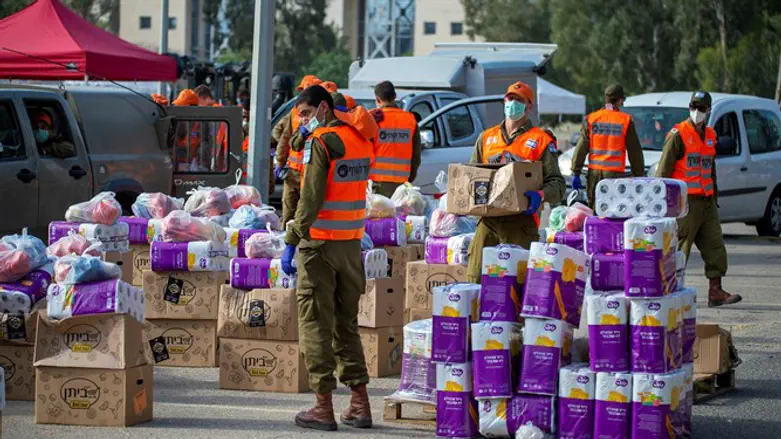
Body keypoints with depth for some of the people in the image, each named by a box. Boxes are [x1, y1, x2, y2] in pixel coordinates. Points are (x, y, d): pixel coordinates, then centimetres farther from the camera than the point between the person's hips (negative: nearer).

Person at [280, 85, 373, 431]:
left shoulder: (320, 142, -11)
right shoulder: (360, 140, 9)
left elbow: (311, 198, -16)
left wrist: (291, 242, -15)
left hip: (320, 243, -7)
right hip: (352, 243, 7)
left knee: (316, 324, 0)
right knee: (347, 324, 15)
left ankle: (323, 406, -1)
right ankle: (360, 404, 13)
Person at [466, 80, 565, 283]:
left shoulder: (541, 141, 7)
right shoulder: (486, 138, 21)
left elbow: (557, 182, 1)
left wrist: (541, 195, -21)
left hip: (520, 220, -4)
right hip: (488, 220, 4)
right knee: (476, 276, -2)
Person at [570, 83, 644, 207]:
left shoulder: (591, 119, 5)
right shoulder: (626, 121, -1)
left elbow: (581, 148, 4)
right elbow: (635, 152, 3)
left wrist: (575, 173, 7)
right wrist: (639, 177, 10)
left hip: (594, 173, 3)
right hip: (615, 173, -3)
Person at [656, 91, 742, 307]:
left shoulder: (710, 135, 15)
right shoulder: (678, 135, -8)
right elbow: (663, 169, -11)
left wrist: (715, 197, 22)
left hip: (706, 201, 7)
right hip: (686, 201, -7)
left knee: (715, 247, 5)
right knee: (679, 248, -4)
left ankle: (715, 292, 7)